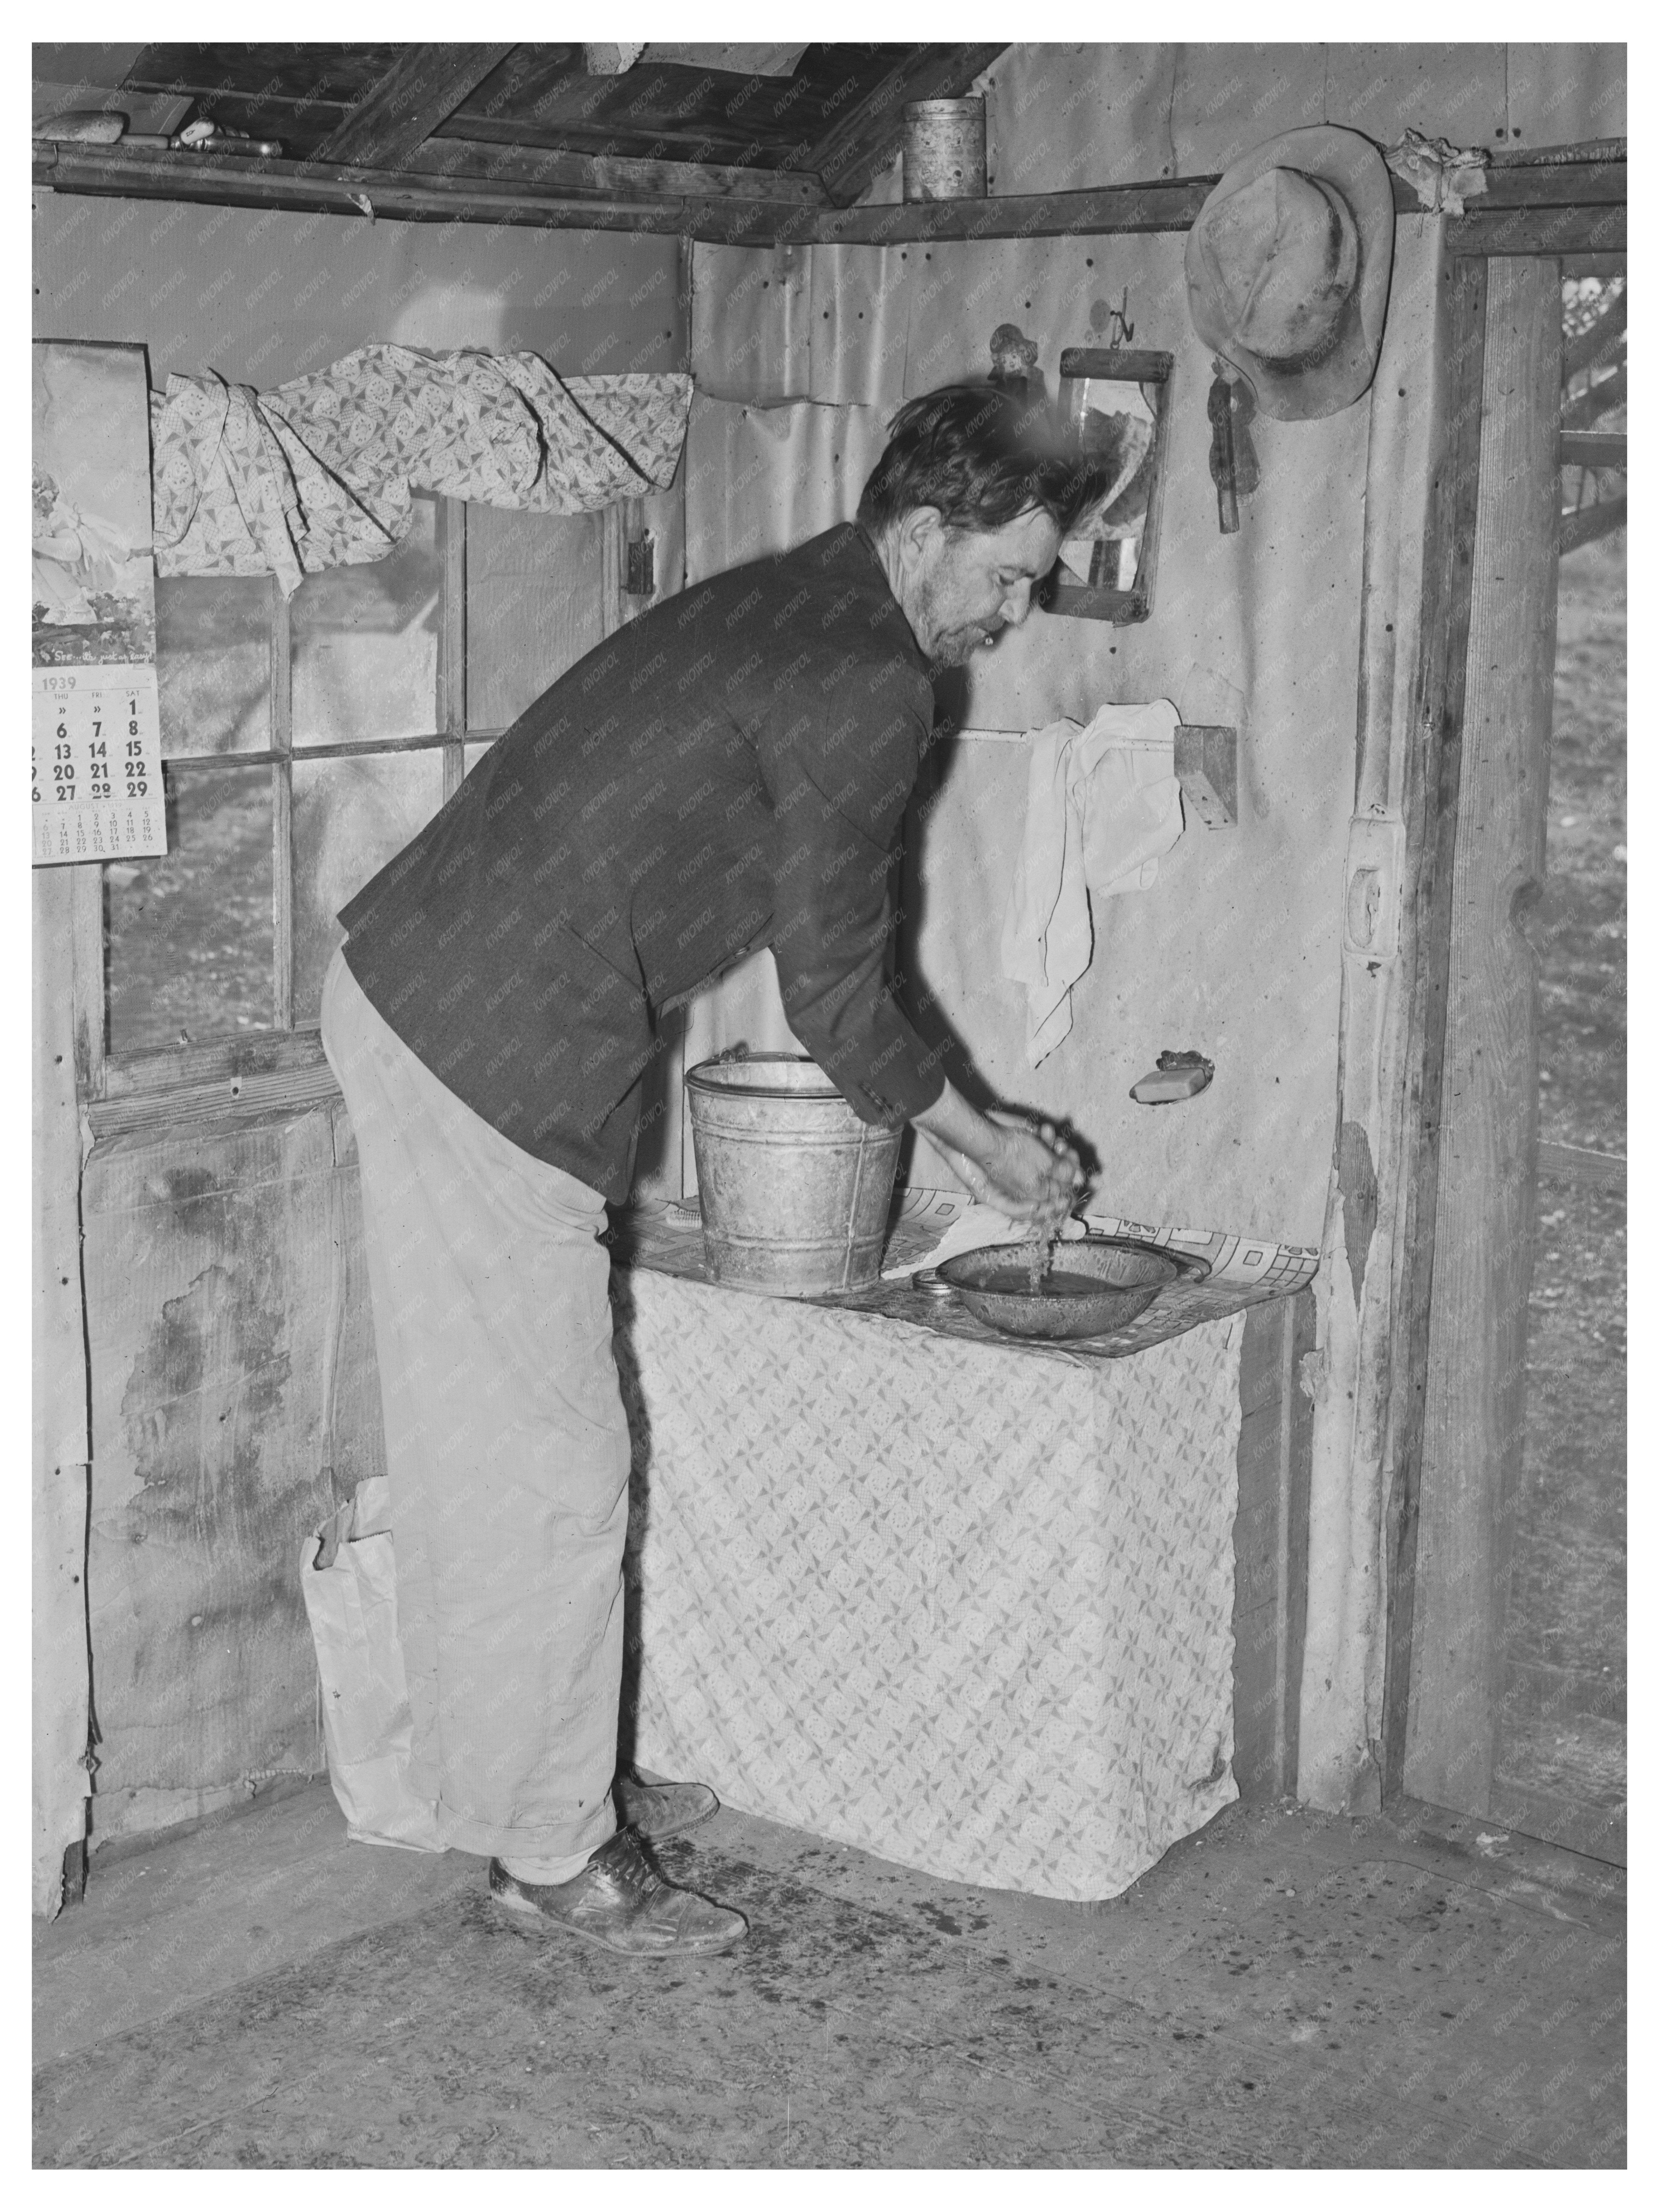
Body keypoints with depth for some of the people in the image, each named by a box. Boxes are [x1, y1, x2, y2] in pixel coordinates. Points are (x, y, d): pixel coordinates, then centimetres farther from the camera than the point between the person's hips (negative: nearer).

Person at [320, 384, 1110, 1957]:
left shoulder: (776, 606, 17)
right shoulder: (869, 685, -13)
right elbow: (835, 994, -10)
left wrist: (949, 1124, 23)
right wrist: (983, 1143, 6)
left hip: (399, 986, 10)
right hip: (494, 1059, -10)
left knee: (476, 1444, 18)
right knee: (553, 1470, 1)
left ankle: (511, 1778, 32)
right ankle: (553, 1849, 14)